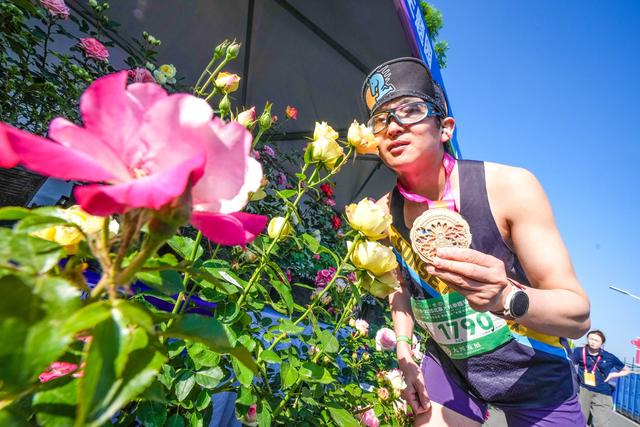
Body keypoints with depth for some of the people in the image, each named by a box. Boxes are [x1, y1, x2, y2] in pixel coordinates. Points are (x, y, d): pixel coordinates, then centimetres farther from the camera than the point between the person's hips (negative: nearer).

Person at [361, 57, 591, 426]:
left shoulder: (511, 187, -26)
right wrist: (405, 357, -1)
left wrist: (506, 298, -43)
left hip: (537, 372, -1)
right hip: (448, 367, 2)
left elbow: (578, 315, -23)